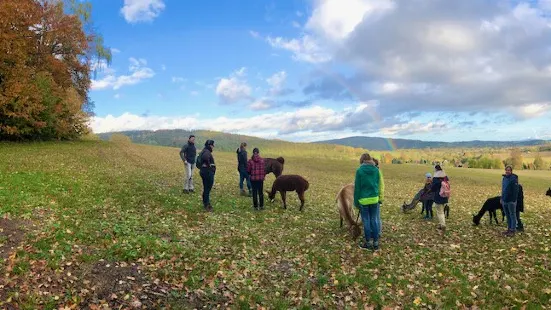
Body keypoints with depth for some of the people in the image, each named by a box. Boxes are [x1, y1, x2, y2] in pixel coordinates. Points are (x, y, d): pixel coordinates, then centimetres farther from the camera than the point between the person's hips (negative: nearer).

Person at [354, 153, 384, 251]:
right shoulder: (376, 170, 2)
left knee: (366, 221, 6)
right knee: (374, 220, 11)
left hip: (364, 200, -3)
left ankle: (368, 243, 15)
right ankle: (375, 243, 15)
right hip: (375, 199, 4)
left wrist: (356, 201, 1)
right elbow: (379, 185, 6)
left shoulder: (359, 171, -9)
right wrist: (379, 197, 12)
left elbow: (357, 187, -6)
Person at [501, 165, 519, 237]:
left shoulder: (514, 179, -13)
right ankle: (509, 228, 23)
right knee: (507, 215, 14)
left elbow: (516, 190, -15)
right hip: (504, 201, 8)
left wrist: (514, 200, -18)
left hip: (511, 201, -8)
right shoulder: (504, 178, 11)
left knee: (512, 215, 1)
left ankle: (513, 230, 7)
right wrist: (502, 198, 16)